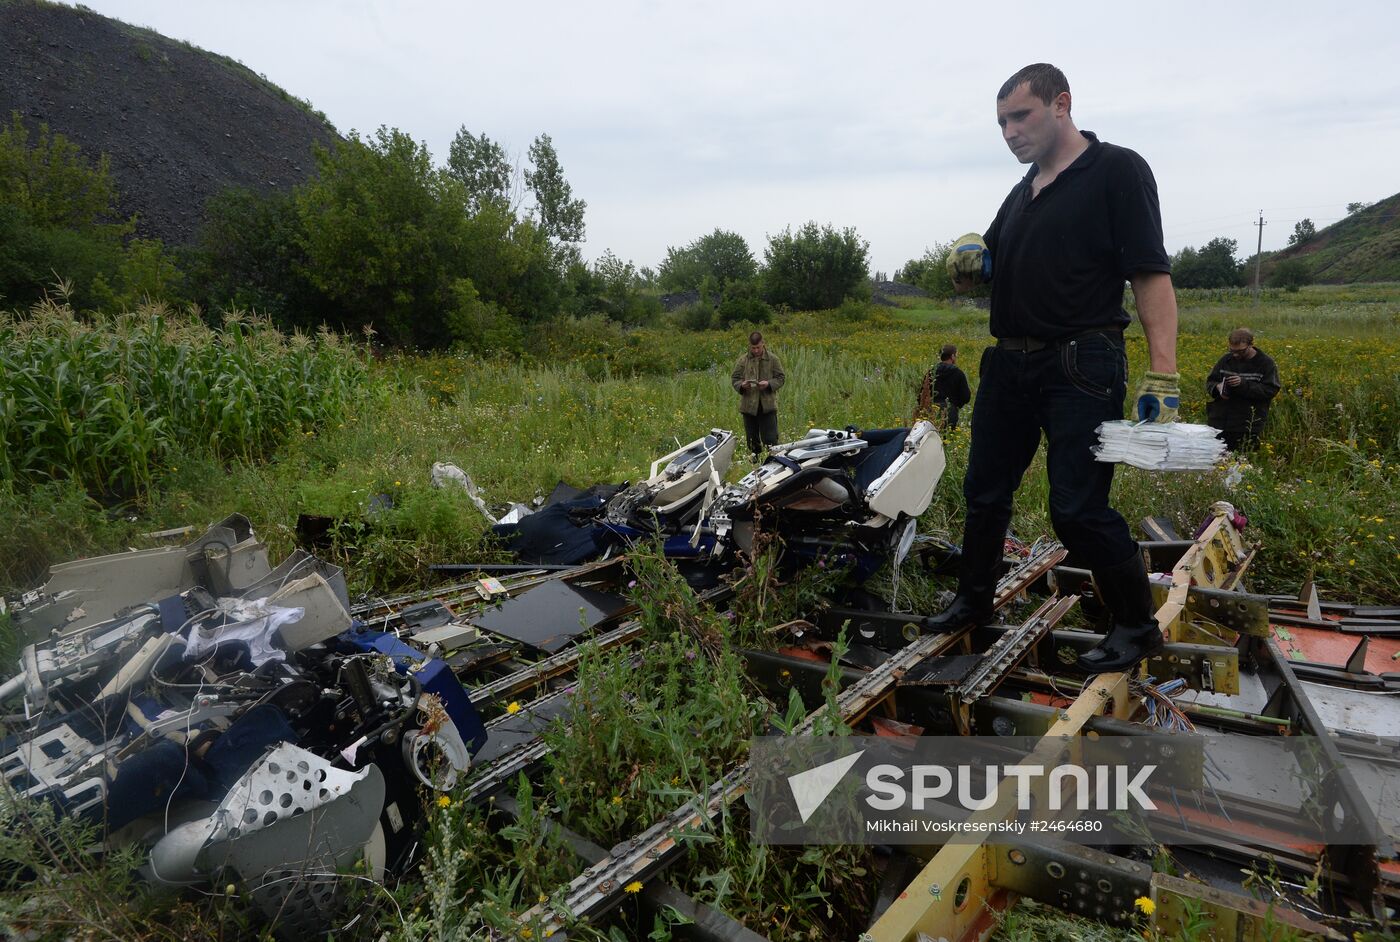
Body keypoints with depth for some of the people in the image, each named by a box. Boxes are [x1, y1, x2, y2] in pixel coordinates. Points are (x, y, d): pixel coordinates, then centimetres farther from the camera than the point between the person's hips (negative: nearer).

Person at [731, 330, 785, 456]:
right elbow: (734, 378, 7)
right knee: (752, 440, 11)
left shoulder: (772, 359, 2)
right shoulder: (743, 360, 4)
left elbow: (781, 378, 4)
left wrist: (769, 384, -16)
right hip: (749, 405, 2)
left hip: (768, 405, -2)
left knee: (771, 439, -4)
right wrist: (742, 385, -16)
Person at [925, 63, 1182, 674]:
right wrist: (965, 260, -3)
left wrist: (1162, 376, -20)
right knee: (984, 492, 13)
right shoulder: (1023, 191, 17)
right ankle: (974, 601, 31)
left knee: (1078, 509, -8)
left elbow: (1151, 275, -12)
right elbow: (974, 274, 22)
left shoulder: (1117, 170, -5)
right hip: (1009, 365, 8)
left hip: (1082, 367, -7)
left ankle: (1137, 625, 13)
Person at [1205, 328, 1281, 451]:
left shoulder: (1266, 363, -1)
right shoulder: (1225, 360, 10)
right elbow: (1210, 382, 17)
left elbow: (1271, 390, -10)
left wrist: (1243, 383, -21)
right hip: (1219, 422, 4)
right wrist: (1218, 387, -8)